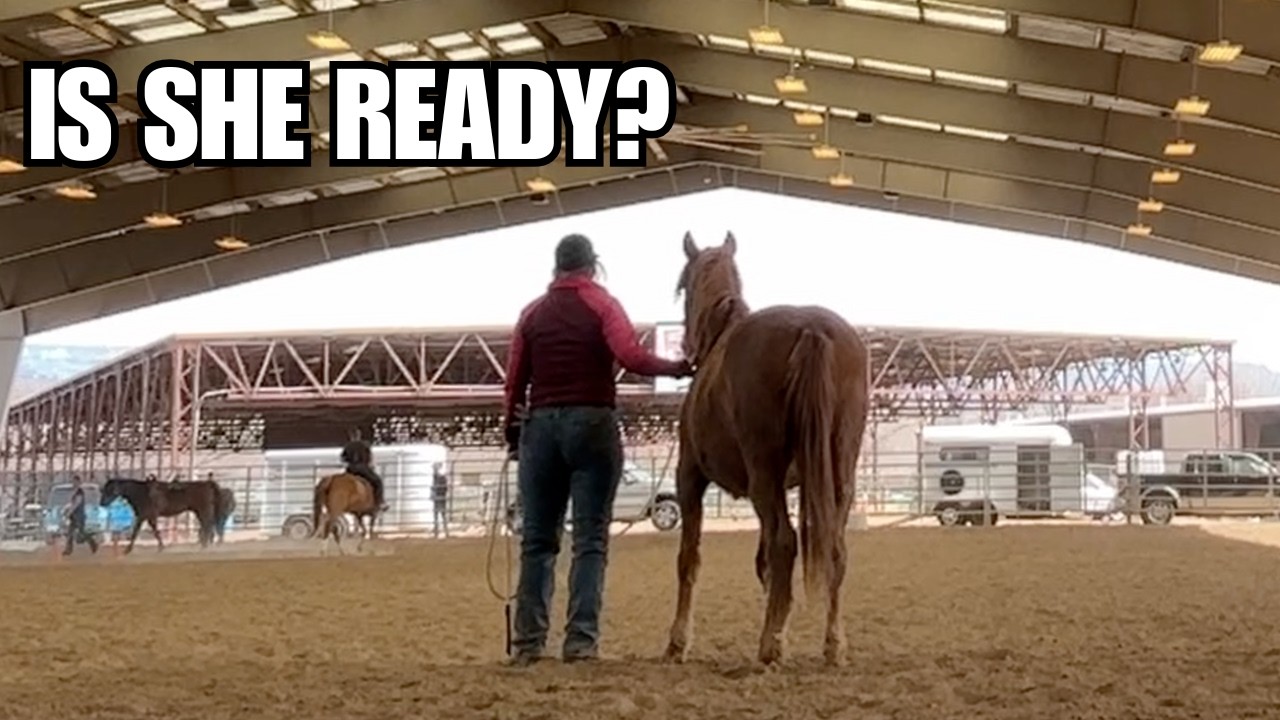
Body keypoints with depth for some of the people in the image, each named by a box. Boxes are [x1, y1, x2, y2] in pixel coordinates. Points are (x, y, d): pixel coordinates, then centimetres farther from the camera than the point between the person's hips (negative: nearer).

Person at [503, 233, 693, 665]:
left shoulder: (533, 313, 11)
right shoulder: (602, 304, 1)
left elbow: (515, 382, 10)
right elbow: (631, 356, -16)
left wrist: (512, 434, 19)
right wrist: (677, 368, -6)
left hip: (541, 425, 3)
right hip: (592, 423, -3)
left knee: (537, 539, 7)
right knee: (590, 539, -1)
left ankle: (528, 641, 5)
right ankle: (581, 639, -7)